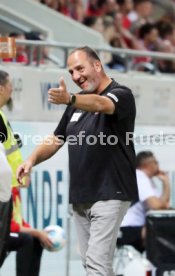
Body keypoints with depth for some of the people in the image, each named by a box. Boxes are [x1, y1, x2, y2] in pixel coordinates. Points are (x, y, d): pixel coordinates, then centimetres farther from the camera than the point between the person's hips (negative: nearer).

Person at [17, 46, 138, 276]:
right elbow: (56, 140, 19)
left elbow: (101, 104, -31)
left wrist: (69, 100, -51)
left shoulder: (121, 95, -8)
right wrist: (33, 159, -1)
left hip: (109, 194, -8)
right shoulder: (78, 103, 16)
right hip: (80, 197, 8)